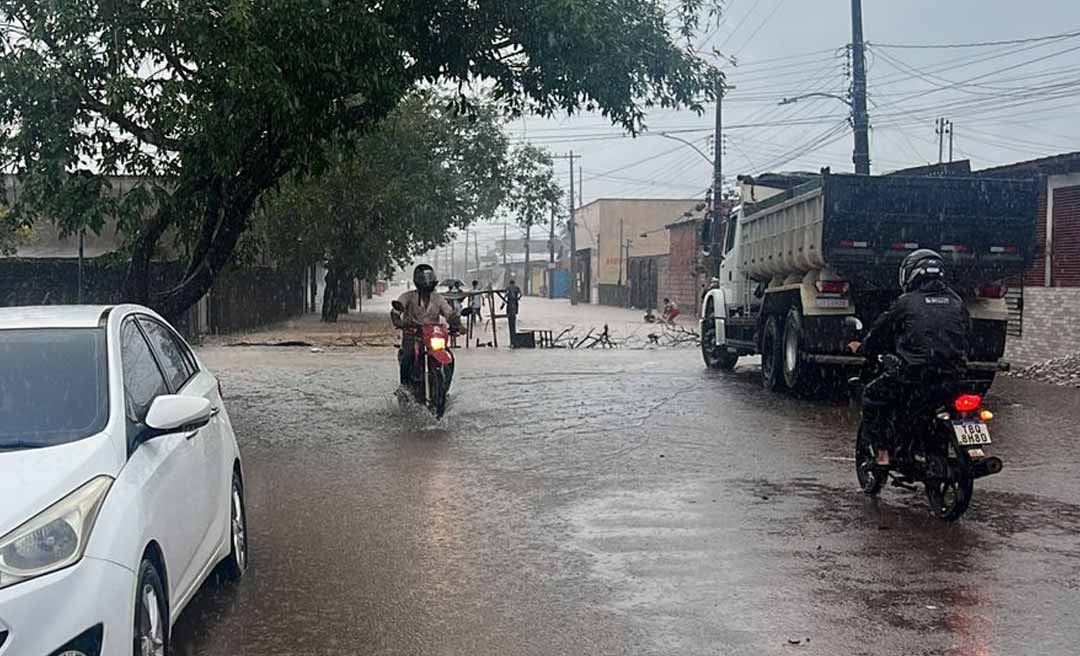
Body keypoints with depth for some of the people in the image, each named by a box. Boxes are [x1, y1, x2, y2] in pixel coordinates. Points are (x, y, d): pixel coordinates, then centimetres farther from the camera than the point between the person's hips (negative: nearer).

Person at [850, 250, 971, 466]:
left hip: (915, 375, -5)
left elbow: (880, 333, 9)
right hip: (953, 378, 5)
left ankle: (883, 452, 5)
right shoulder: (957, 303, 13)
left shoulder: (906, 303, 0)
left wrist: (861, 348, 29)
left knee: (872, 396, 14)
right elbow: (967, 337, 21)